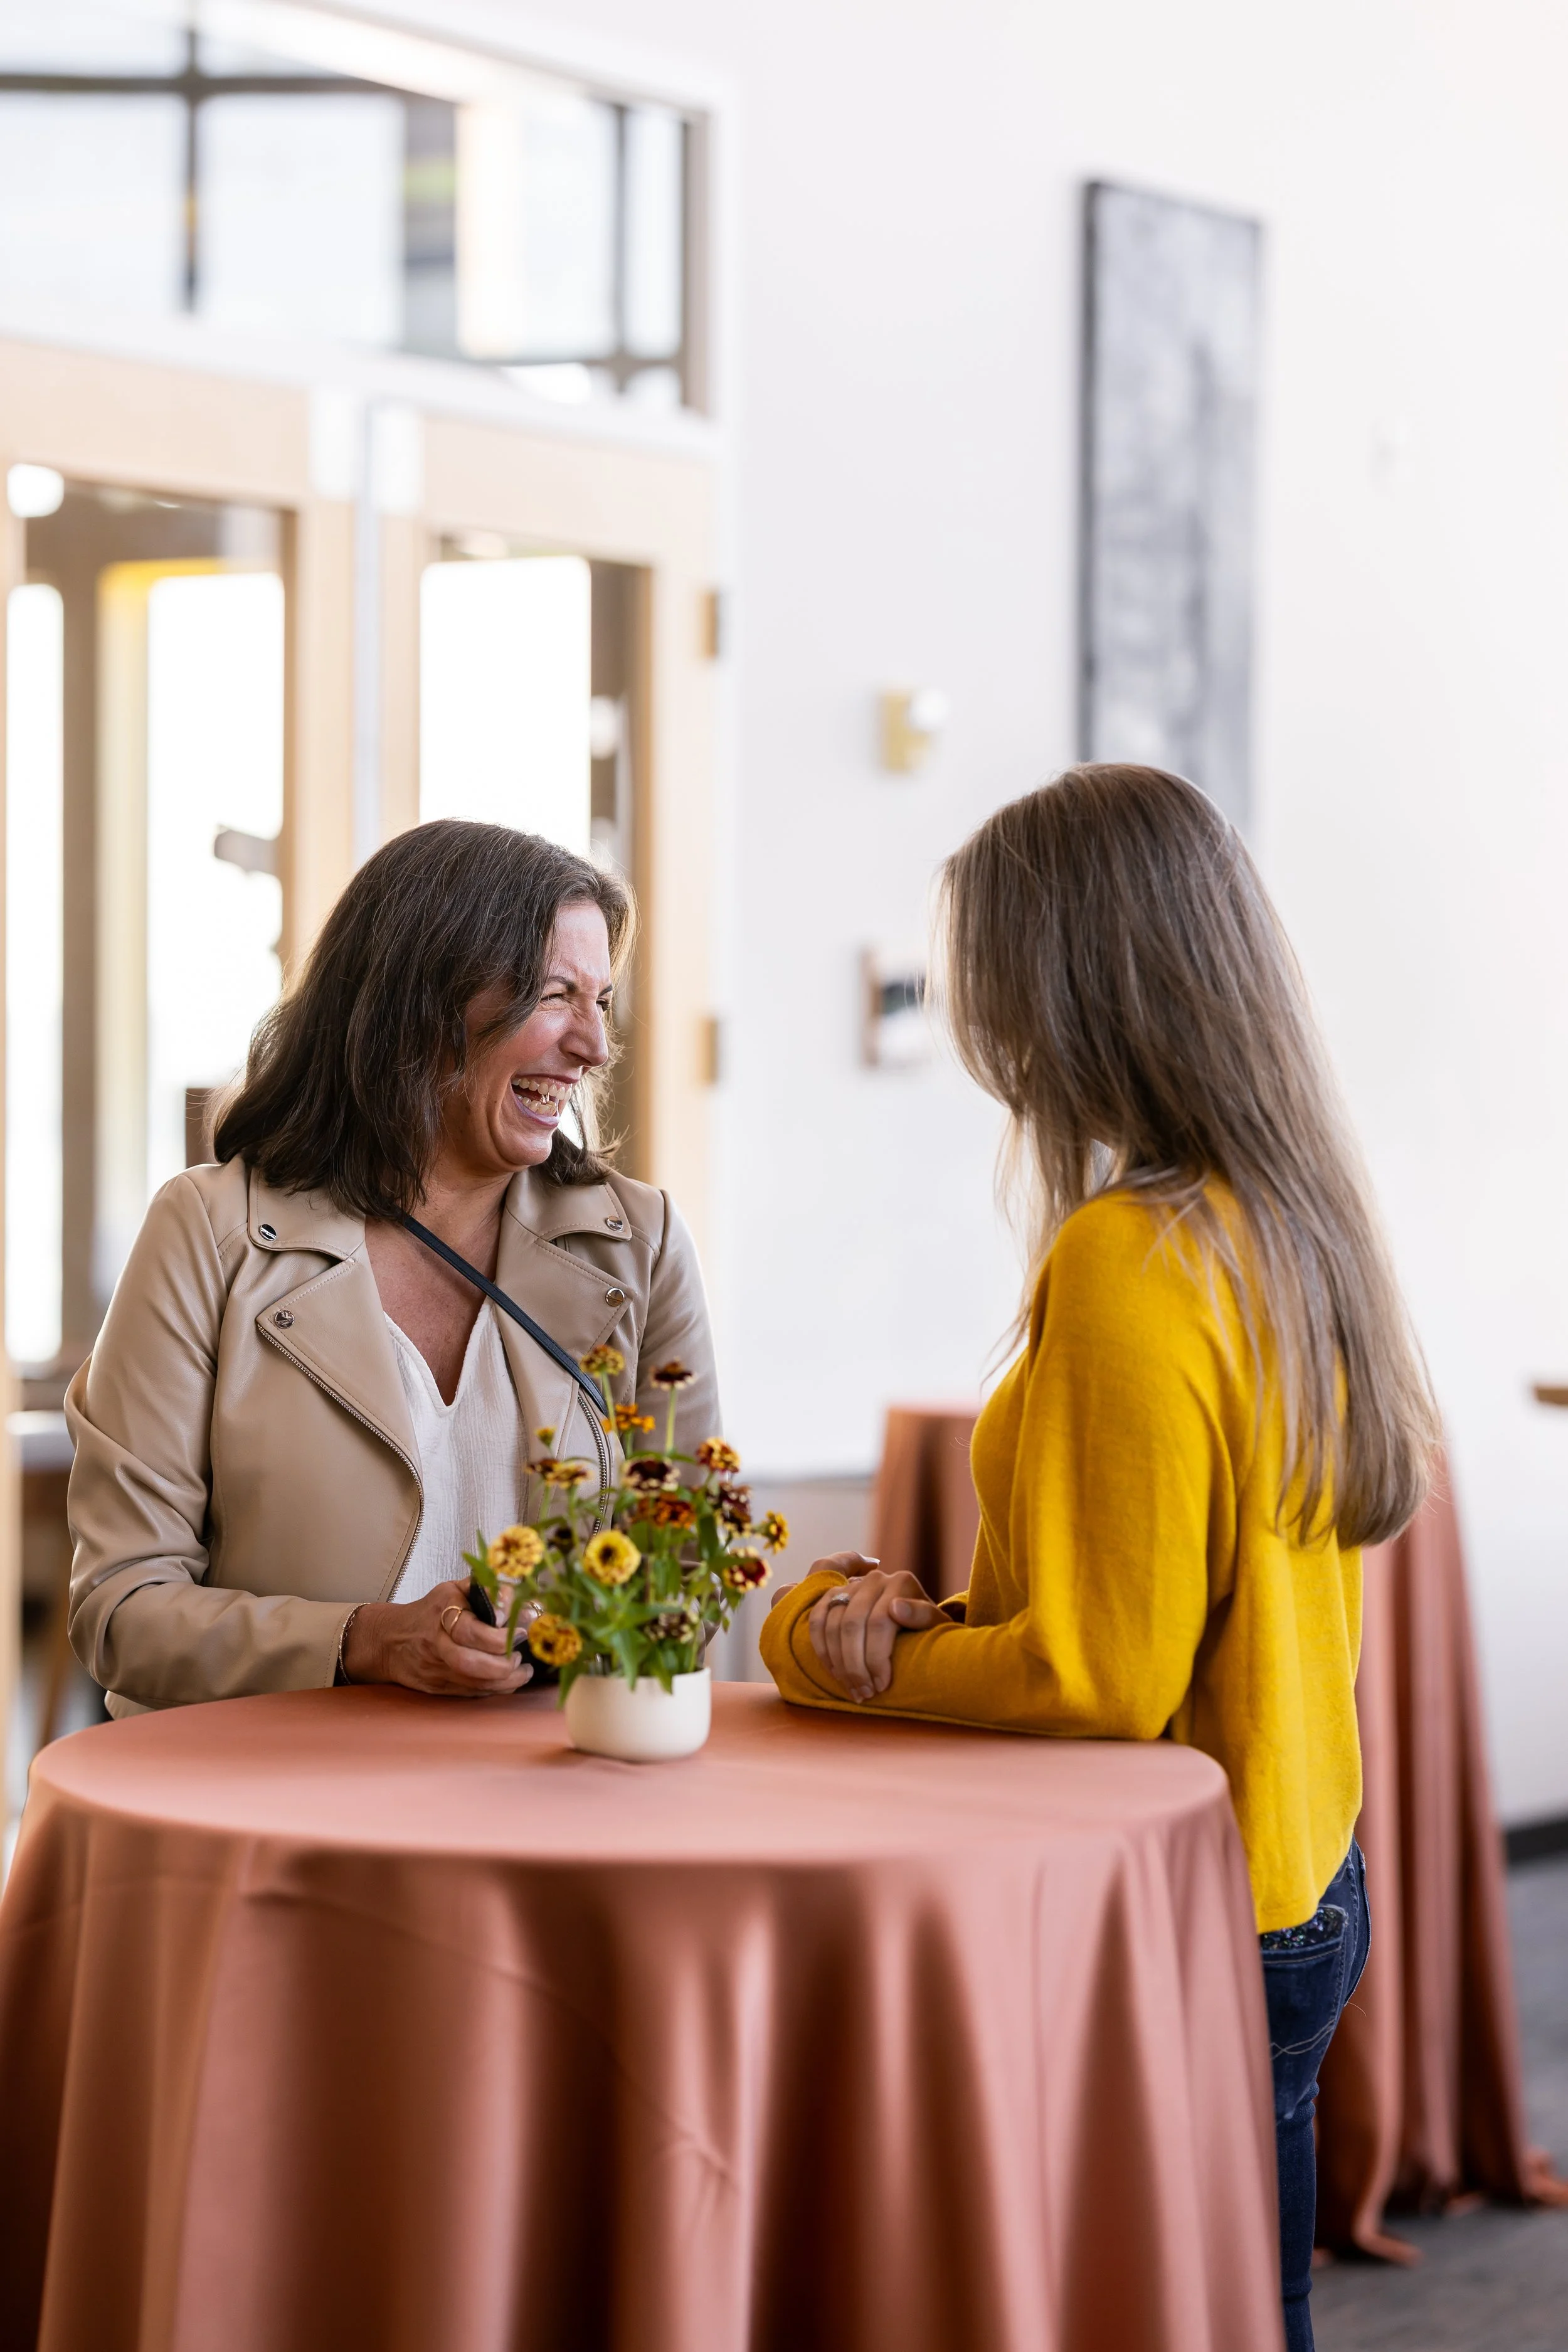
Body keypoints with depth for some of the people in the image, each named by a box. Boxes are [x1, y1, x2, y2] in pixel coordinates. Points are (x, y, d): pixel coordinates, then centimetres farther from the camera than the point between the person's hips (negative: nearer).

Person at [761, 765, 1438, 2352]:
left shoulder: (1127, 1260, -20)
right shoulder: (1291, 1225, 6)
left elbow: (1104, 1682, -18)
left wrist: (827, 1643, -5)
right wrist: (935, 1623, 4)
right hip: (1297, 1880, 9)